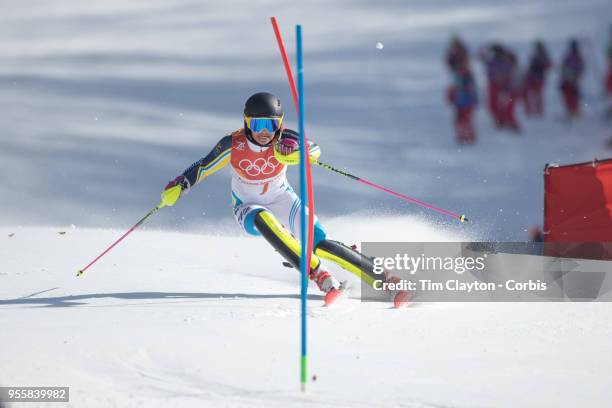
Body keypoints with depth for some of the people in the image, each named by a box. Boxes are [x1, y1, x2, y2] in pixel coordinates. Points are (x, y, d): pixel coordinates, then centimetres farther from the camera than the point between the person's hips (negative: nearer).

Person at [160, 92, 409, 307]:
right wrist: (178, 187, -21)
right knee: (264, 220, -37)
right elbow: (202, 167, -7)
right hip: (248, 209, 0)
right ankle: (318, 276, -38)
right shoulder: (233, 145, -20)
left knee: (320, 244, -21)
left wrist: (298, 150, -61)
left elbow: (313, 150, -39)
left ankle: (385, 279, -16)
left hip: (282, 201, 0)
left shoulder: (284, 140, -21)